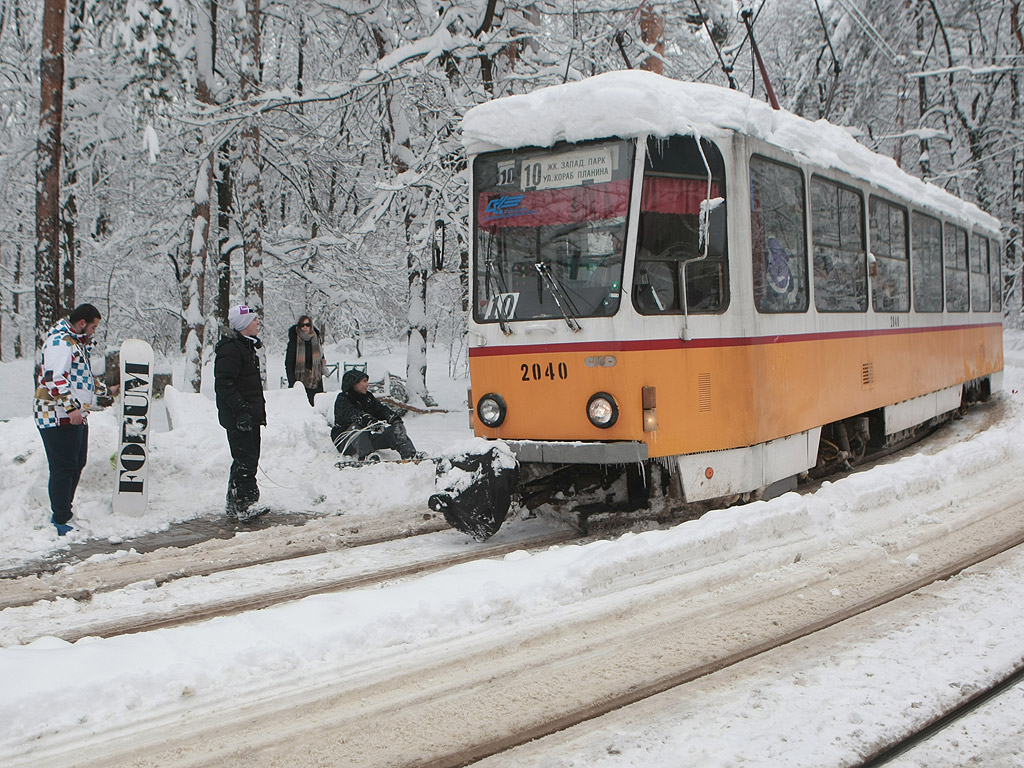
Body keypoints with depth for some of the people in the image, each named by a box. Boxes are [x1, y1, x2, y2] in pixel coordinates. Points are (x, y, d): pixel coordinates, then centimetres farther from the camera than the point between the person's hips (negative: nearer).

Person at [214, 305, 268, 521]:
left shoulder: (246, 346, 18)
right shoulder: (230, 349, -15)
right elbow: (224, 384, -22)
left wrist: (259, 411, 23)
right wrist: (241, 410, -27)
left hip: (250, 415, 11)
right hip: (238, 418, -11)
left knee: (247, 459, 14)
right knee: (246, 460, -11)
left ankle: (234, 504, 22)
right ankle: (243, 505, -10)